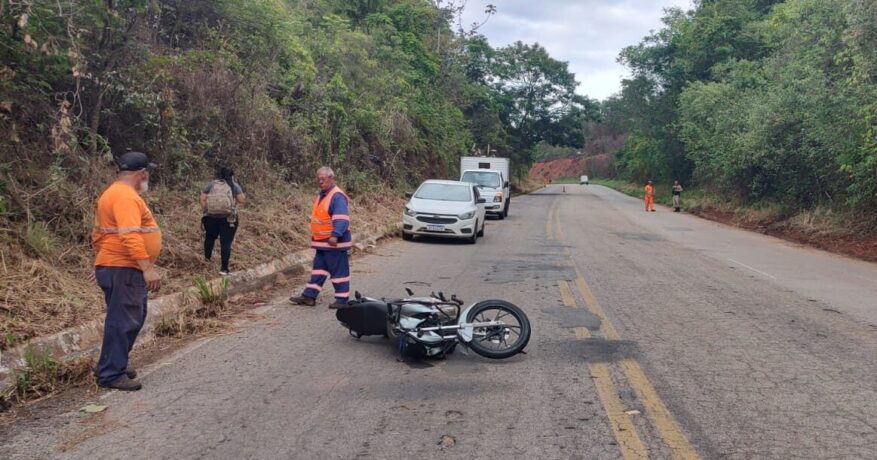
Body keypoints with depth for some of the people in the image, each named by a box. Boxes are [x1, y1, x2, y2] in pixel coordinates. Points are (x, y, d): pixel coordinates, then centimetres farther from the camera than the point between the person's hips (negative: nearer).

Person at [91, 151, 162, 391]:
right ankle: (112, 374, 2)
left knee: (133, 319, 18)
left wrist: (101, 261, 29)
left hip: (114, 266, 11)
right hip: (123, 270, -11)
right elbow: (130, 236, -29)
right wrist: (148, 268, -33)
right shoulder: (126, 196, -17)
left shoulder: (113, 193, 17)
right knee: (123, 321, -5)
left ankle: (113, 363, 28)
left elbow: (98, 233, 23)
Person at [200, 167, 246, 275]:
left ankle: (207, 259, 41)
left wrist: (205, 211, 14)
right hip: (228, 218, -3)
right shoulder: (234, 185, 2)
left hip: (211, 217, 3)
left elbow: (202, 199, 5)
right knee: (226, 243, -1)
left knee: (210, 237, 25)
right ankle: (224, 269, -4)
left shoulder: (210, 184, 8)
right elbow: (241, 200, -1)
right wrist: (244, 196, 18)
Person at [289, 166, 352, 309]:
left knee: (338, 270, 0)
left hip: (334, 242, -10)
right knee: (318, 268, 13)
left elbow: (341, 219, -28)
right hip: (321, 243, 10)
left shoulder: (337, 196, -17)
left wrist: (335, 235, -38)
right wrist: (314, 236, 23)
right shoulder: (321, 195, 14)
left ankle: (342, 299, 9)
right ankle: (309, 296, 19)